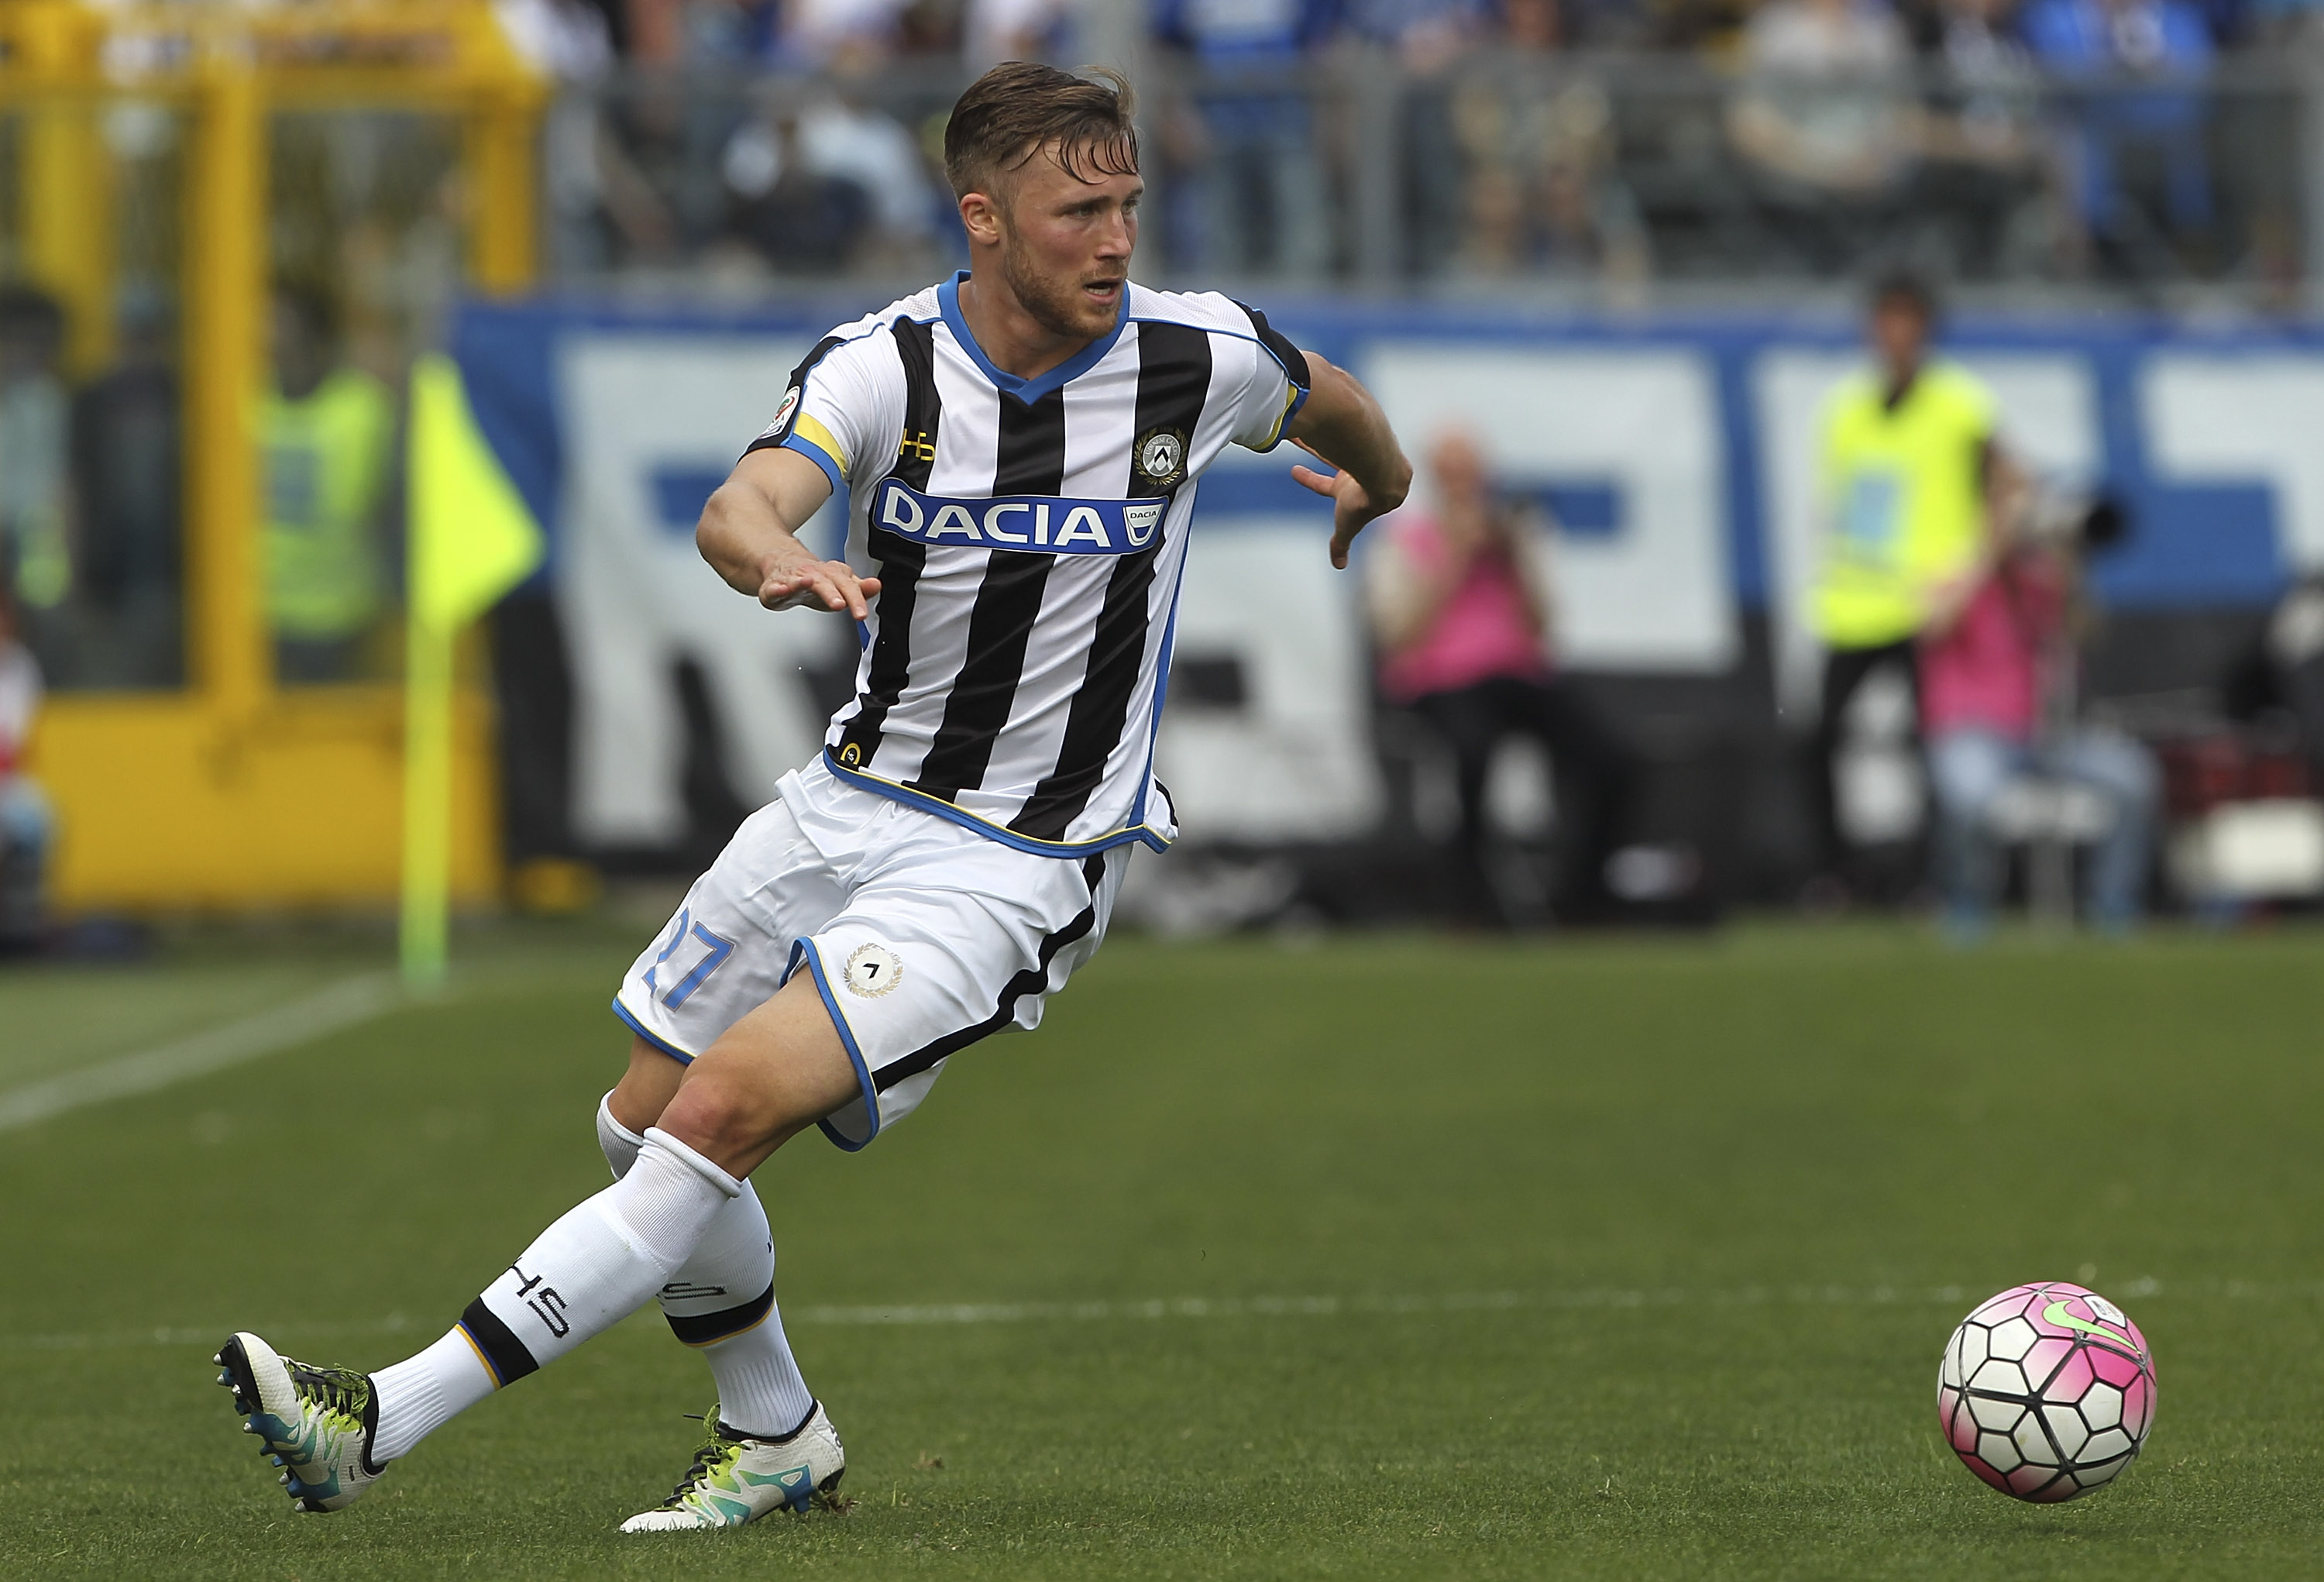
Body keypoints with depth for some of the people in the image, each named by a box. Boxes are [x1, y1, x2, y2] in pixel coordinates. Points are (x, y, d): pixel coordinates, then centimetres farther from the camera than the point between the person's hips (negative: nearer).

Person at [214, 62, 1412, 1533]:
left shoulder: (1200, 355, -11)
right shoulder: (885, 364, -12)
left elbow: (1334, 404, 14)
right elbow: (740, 506, -30)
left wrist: (1377, 490, 35)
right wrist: (777, 554, -54)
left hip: (1016, 865, -4)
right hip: (852, 802, 4)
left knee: (722, 1113, -19)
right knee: (645, 1121, 14)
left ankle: (381, 1425, -21)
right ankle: (777, 1440, 37)